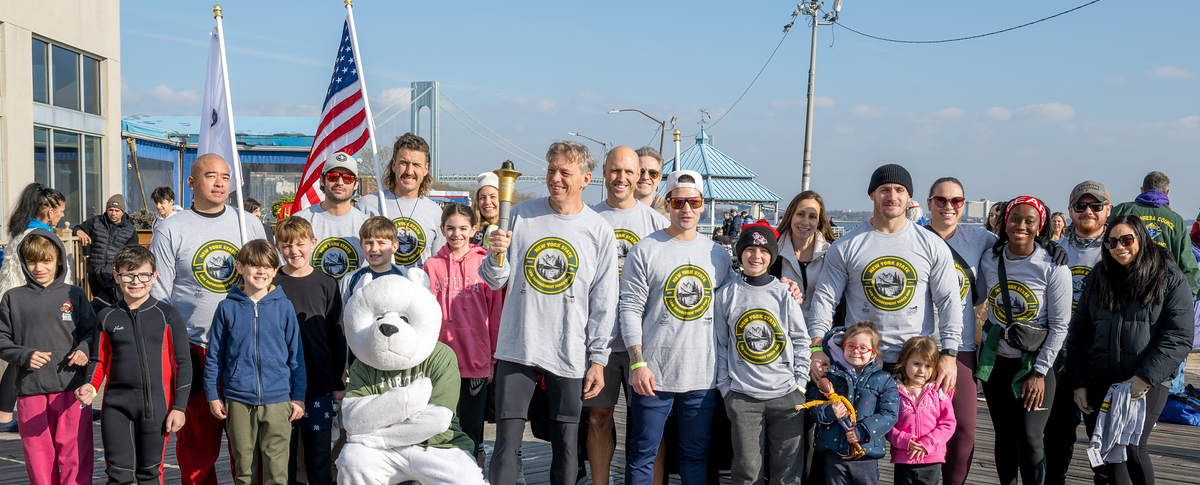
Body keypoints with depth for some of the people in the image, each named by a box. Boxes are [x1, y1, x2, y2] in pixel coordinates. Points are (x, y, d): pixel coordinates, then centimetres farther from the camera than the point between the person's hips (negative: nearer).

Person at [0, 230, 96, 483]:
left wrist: (84, 349, -7)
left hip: (72, 388, -1)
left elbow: (91, 330, 13)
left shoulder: (74, 295, 8)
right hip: (30, 390, 1)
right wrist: (25, 356, -8)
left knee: (75, 453, -2)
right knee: (38, 454, 6)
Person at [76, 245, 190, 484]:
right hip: (116, 405, 2)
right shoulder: (106, 318, 8)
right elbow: (99, 362, 14)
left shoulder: (168, 316, 1)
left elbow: (182, 363, 1)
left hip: (156, 405, -1)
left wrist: (179, 407, -3)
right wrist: (90, 387, -7)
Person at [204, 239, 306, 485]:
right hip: (238, 400, 1)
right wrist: (213, 395, 5)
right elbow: (214, 355, 8)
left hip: (278, 400, -1)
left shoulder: (284, 307, 1)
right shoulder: (227, 307, 2)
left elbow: (296, 354, 5)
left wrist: (298, 397, 4)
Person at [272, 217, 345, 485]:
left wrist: (339, 383, 5)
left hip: (319, 384, 0)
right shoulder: (271, 284, 1)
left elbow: (337, 336, 6)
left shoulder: (327, 284, 3)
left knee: (319, 452, 6)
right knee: (282, 451, 7)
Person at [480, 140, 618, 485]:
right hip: (517, 349, 1)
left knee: (566, 447, 7)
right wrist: (496, 255, -15)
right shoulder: (522, 214, 4)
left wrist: (598, 358, 0)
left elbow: (603, 303, 3)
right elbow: (496, 281, 6)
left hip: (570, 355, 0)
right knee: (506, 443, 0)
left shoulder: (599, 231, 1)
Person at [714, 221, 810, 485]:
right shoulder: (725, 295, 4)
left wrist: (800, 383, 1)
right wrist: (725, 387, 2)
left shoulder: (784, 292, 4)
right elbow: (720, 344, 8)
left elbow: (800, 340, 7)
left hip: (786, 394, 1)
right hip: (742, 396, 0)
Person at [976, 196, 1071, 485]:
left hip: (1035, 363, -3)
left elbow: (1059, 326, -9)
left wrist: (1039, 372, -11)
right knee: (1004, 434, 12)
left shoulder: (1053, 268, -12)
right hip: (995, 359, 4)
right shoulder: (990, 260, -2)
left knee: (1029, 437, -8)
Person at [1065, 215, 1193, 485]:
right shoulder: (1098, 279, 10)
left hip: (1147, 383, -4)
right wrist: (1078, 382, 2)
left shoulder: (1171, 279, 0)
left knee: (1131, 448, -17)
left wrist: (1144, 378, -18)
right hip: (1098, 382, 4)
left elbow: (1178, 338, -8)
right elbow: (1078, 333, 10)